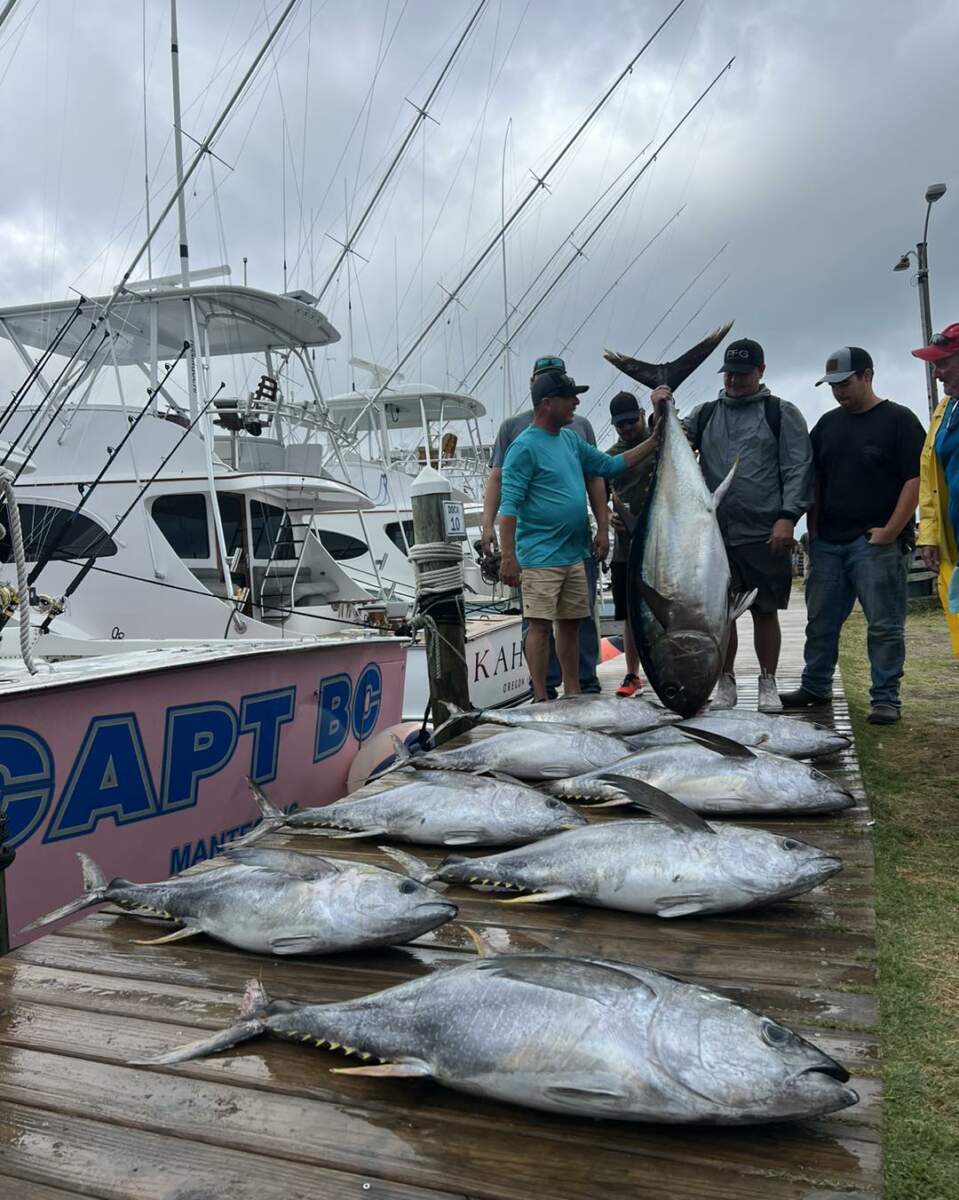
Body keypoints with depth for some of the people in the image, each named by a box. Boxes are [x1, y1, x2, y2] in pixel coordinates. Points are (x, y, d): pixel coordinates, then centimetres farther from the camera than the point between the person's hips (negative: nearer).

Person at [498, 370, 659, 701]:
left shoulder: (570, 439, 14)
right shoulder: (524, 447, -11)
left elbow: (610, 465, 21)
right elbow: (509, 506, -15)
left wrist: (654, 441, 16)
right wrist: (509, 558, -20)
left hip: (574, 553, 8)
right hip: (540, 556, -8)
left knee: (570, 623, 13)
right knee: (540, 625, -5)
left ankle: (573, 692, 24)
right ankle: (541, 699, 2)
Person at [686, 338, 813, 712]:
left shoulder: (782, 413, 6)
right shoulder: (704, 414, 16)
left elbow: (798, 469, -1)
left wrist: (787, 517, -12)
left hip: (764, 536, -2)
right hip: (714, 535, 3)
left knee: (765, 611, 5)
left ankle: (768, 685, 18)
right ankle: (725, 683, 18)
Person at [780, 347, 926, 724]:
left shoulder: (899, 420, -1)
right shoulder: (828, 424, 15)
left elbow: (916, 479, -7)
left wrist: (891, 531, -14)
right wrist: (813, 529, 10)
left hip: (876, 543, -5)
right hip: (827, 543, 6)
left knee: (884, 625, -3)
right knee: (820, 620, 10)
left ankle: (885, 699, 4)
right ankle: (815, 688, 21)